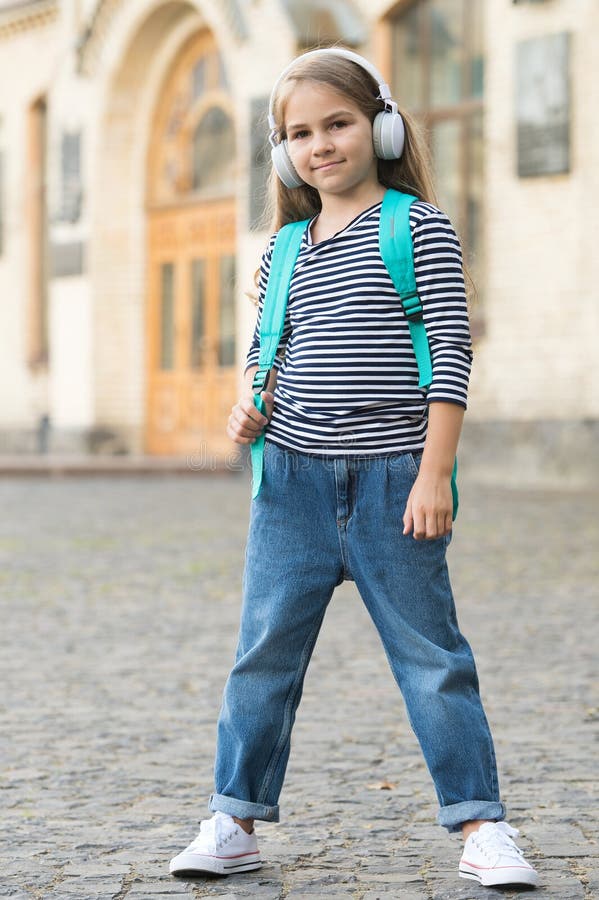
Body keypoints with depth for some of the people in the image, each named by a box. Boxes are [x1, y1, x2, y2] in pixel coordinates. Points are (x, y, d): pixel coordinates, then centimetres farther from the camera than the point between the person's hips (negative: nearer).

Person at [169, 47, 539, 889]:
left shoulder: (419, 226, -1)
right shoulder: (285, 251, 13)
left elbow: (450, 353, -6)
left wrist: (434, 472, -12)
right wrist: (250, 409, -2)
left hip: (391, 476, -4)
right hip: (294, 476, 4)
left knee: (430, 651, 1)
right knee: (266, 650, 6)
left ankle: (480, 824, 8)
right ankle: (234, 820, 15)